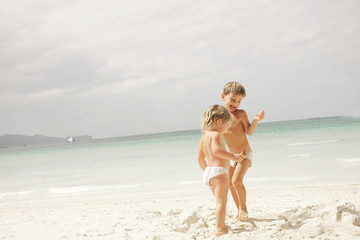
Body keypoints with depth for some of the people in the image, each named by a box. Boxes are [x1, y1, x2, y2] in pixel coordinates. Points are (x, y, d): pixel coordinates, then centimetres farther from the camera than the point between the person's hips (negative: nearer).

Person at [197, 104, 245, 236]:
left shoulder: (203, 137, 17)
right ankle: (219, 228, -13)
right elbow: (216, 150, -31)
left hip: (208, 172, 10)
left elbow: (200, 158, 22)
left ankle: (221, 225, 29)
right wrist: (233, 156, -27)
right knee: (221, 201, -9)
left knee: (220, 200, 21)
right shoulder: (216, 135, -12)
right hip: (218, 171, -10)